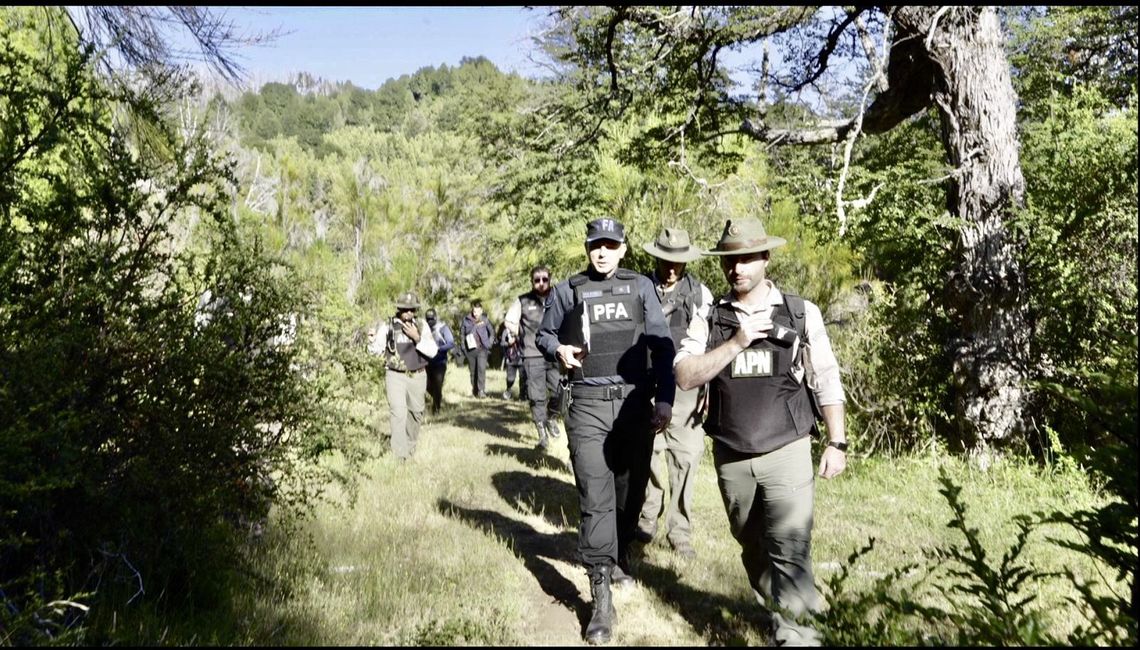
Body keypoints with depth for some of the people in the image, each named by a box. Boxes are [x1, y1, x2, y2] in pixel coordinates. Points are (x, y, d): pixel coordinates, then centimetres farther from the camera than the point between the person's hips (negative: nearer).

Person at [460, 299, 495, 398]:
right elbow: (462, 332, 12)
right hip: (470, 349, 2)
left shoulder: (485, 320, -2)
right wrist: (464, 346, 5)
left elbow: (492, 332, 10)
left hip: (482, 349, -2)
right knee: (473, 370, 9)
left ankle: (481, 390, -16)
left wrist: (489, 343, 3)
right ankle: (474, 390, 20)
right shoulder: (466, 320, 0)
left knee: (481, 368, -17)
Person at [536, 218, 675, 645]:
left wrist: (664, 399, -2)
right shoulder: (566, 291, 5)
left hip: (635, 402, 2)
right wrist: (558, 349, -6)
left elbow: (661, 346, 5)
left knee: (631, 490, 14)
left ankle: (620, 557, 40)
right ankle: (602, 599, -1)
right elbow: (543, 333, 17)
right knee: (595, 498, -6)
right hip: (587, 405, -2)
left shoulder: (641, 287, 7)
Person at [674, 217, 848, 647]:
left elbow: (827, 381, 3)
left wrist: (837, 443, 1)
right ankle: (777, 611, 39)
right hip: (730, 457, 3)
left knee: (789, 552, -9)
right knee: (752, 547, 17)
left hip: (787, 452, -2)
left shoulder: (802, 313, -1)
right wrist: (736, 343, -18)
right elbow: (685, 378, -10)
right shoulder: (709, 319, 1)